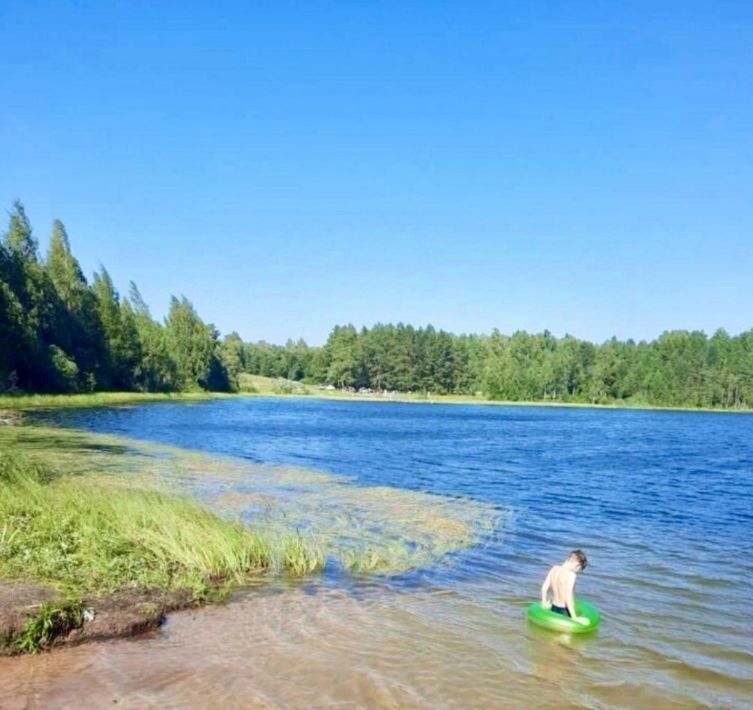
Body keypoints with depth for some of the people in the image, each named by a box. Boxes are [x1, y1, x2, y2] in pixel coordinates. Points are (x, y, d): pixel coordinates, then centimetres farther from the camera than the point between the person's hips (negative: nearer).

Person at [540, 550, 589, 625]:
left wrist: (545, 603, 22)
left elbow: (544, 587, 8)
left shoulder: (554, 569, 1)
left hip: (554, 608, 7)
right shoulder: (571, 575, -20)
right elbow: (568, 597, -24)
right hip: (565, 612, -7)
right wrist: (575, 617, -20)